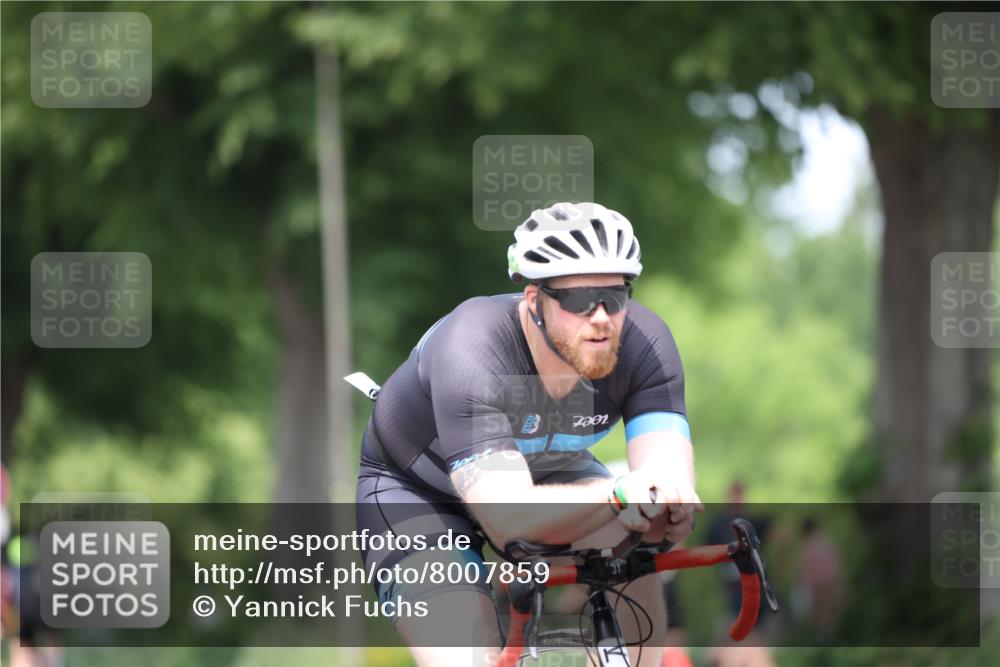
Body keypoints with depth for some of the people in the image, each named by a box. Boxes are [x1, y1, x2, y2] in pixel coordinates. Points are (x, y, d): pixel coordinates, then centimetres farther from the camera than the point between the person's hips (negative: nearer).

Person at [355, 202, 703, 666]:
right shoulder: (469, 351, -38)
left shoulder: (644, 342, -26)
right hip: (414, 488, -4)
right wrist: (618, 495, -62)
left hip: (546, 468, 4)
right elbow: (508, 520, -46)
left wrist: (671, 499, -60)